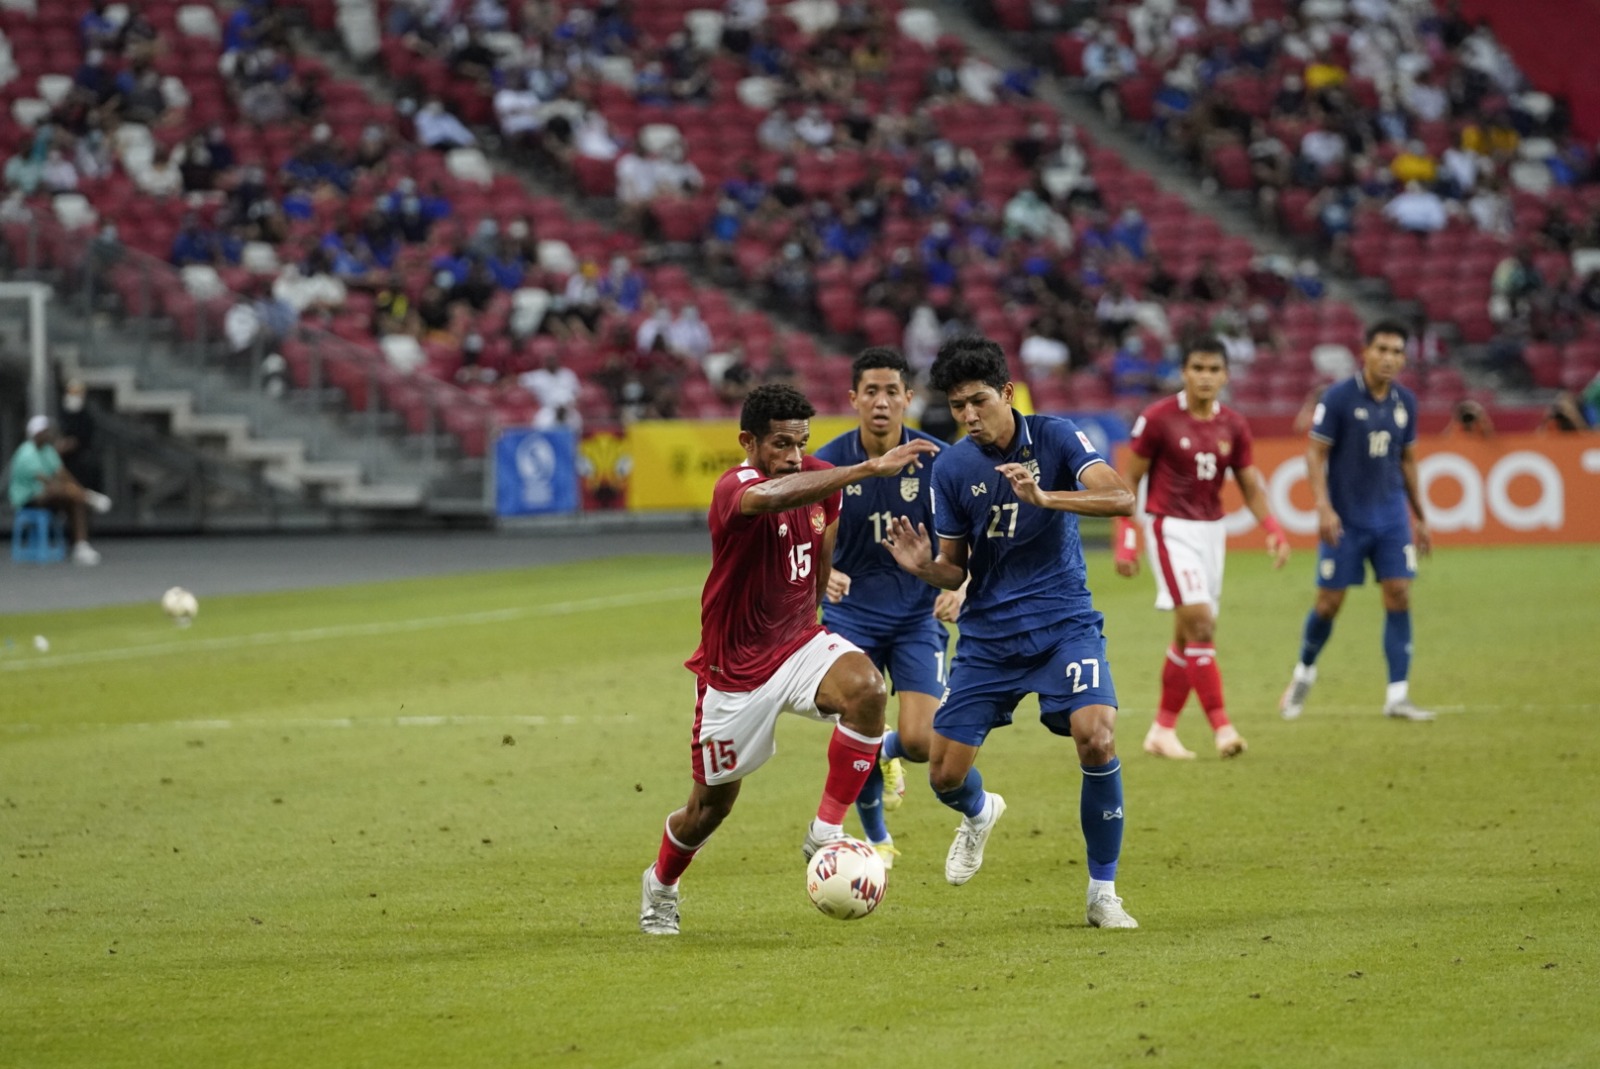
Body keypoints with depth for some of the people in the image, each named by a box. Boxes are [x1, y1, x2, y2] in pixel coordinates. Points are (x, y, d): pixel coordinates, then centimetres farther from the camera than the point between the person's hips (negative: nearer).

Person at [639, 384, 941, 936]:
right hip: (736, 669, -5)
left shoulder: (818, 479, -3)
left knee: (866, 686, -29)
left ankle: (825, 833, -20)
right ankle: (660, 885, 42)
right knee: (711, 805, 10)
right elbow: (766, 497, -52)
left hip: (800, 643, 5)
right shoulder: (734, 489, -25)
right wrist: (869, 468, -59)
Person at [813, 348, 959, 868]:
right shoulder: (828, 463, -8)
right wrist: (825, 575, -26)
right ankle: (876, 840, 19)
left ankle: (889, 754, 26)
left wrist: (957, 587, -21)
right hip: (851, 614, 0)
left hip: (918, 614, 0)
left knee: (919, 740, -13)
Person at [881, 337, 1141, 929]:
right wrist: (924, 567, -19)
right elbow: (956, 570, 5)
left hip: (1063, 623, -3)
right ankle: (979, 814, 38)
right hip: (988, 634, 3)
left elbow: (1120, 499, -24)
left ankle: (1103, 892, -8)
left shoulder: (1055, 438, -9)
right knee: (944, 774, -2)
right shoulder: (951, 468, -2)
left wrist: (1042, 497, -39)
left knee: (1096, 739, -25)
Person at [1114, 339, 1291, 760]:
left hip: (1211, 531, 6)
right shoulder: (1158, 418, -8)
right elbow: (1128, 479, -3)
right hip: (1170, 530, -6)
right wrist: (1125, 539, -9)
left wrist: (1273, 530, -8)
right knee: (1200, 623, -18)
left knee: (1189, 637, 8)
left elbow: (1251, 486, 9)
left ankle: (1162, 730, 18)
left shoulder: (1233, 426, 5)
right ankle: (1222, 726, -19)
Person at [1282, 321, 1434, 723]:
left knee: (1399, 596, -6)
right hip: (1345, 519, -4)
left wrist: (1420, 517, 16)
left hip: (1391, 516, 4)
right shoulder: (1339, 397, -10)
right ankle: (1304, 671, 30)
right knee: (1329, 601, 2)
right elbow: (1315, 453, -9)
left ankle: (1397, 696, -4)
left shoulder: (1405, 402, 5)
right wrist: (1323, 508, -19)